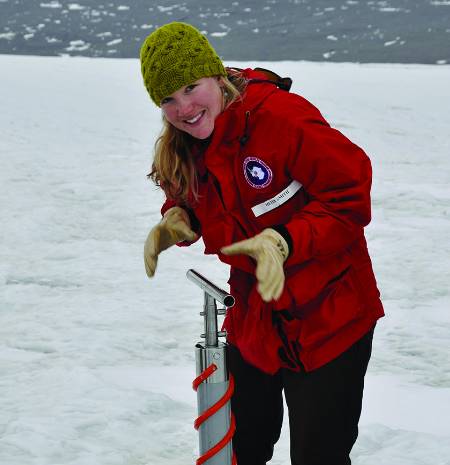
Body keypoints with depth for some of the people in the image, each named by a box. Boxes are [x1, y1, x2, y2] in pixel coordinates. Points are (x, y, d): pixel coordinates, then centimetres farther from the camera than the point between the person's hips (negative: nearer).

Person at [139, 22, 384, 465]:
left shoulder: (281, 115, -25)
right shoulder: (183, 148, 0)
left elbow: (351, 192, -24)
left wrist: (282, 242, -34)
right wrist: (177, 220, -6)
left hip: (327, 323, -7)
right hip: (252, 324, 7)